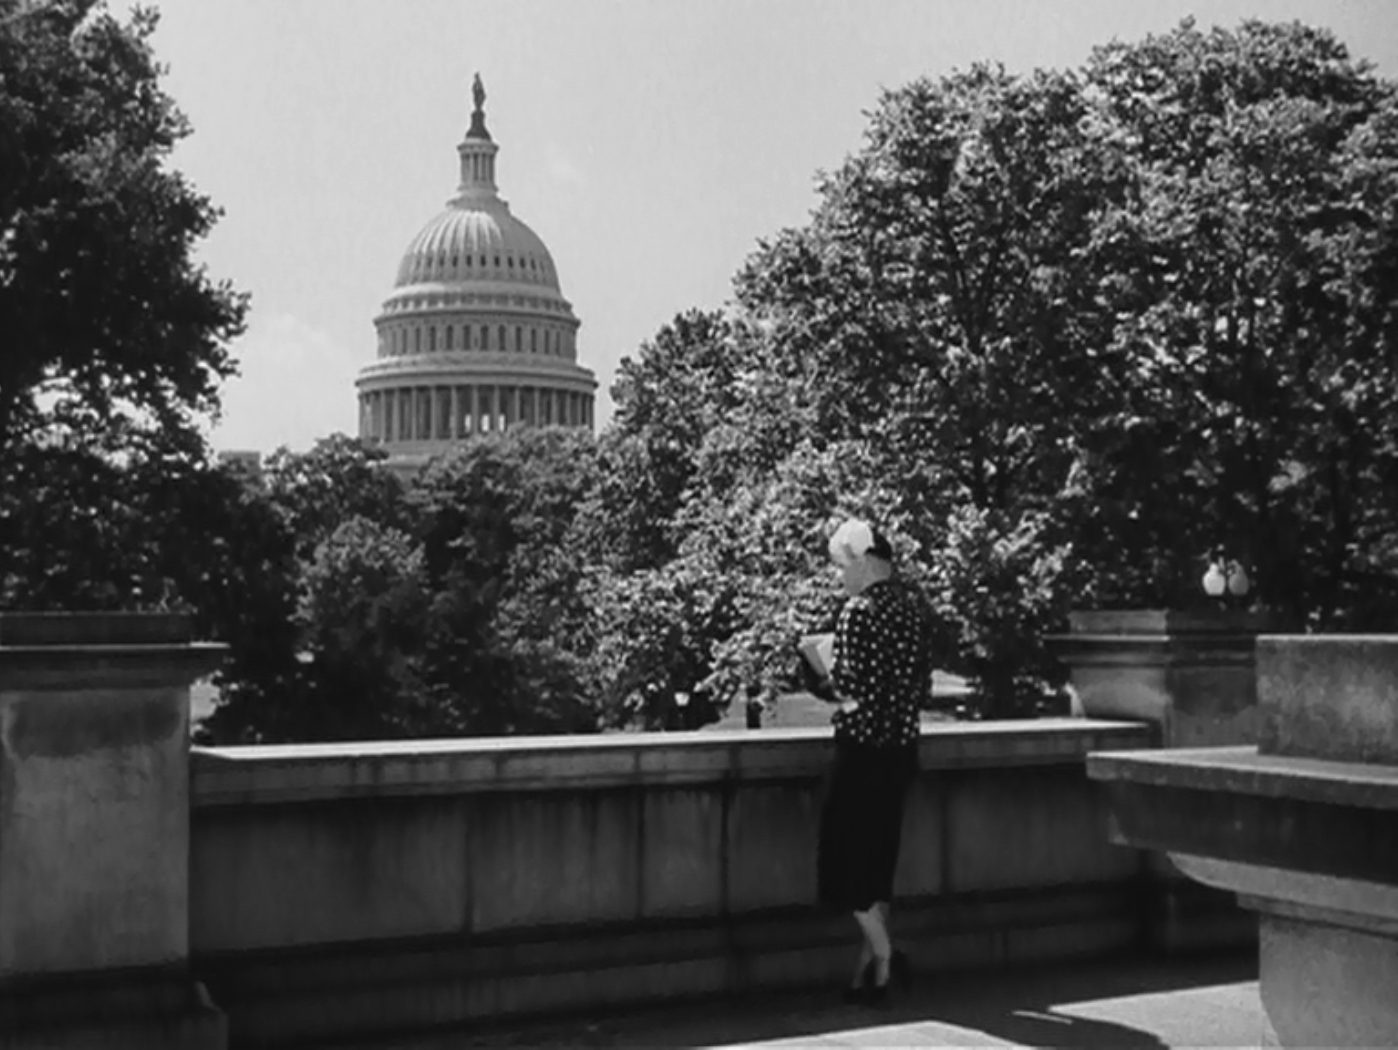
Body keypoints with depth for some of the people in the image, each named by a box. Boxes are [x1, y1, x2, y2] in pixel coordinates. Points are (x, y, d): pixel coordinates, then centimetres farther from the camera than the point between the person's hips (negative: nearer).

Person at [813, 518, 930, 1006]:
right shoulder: (913, 605, 8)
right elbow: (923, 681, 12)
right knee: (879, 855, 12)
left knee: (846, 853, 3)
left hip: (862, 745, -7)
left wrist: (825, 681, 3)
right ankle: (868, 970, 15)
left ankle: (883, 955, -2)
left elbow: (847, 683, -17)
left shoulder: (859, 610, -14)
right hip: (902, 745, 7)